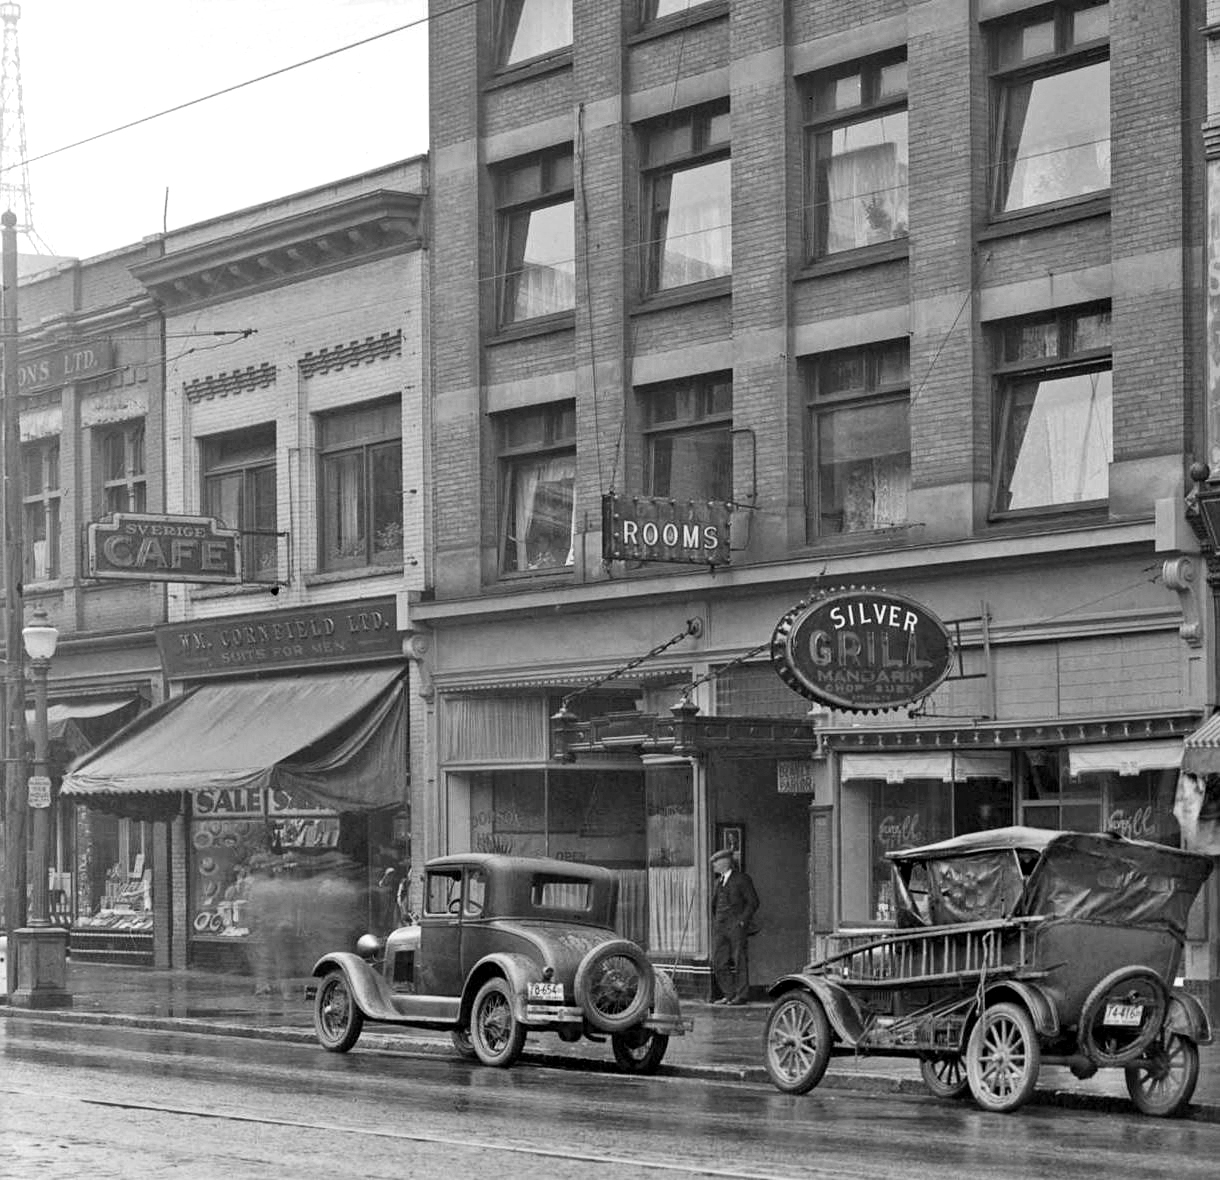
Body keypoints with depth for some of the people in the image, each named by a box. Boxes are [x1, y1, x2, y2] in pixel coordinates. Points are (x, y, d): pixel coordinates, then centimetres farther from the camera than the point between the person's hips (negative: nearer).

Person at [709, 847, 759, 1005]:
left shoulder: (742, 879, -2)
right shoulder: (717, 882, 19)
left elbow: (753, 902, -4)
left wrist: (742, 921, -11)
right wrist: (715, 922, 13)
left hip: (737, 927, -7)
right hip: (720, 927, 7)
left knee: (739, 961, -4)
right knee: (719, 963, 2)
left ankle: (741, 995, 0)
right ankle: (729, 995, 8)